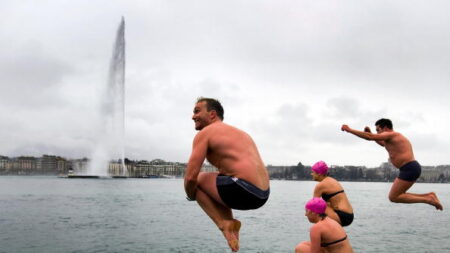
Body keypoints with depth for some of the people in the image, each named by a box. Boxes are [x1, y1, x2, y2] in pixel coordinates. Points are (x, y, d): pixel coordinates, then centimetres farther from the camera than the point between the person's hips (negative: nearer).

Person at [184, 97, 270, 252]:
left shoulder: (205, 133, 1)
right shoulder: (240, 132, 25)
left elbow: (191, 177, -7)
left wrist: (191, 196, 15)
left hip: (243, 191, -9)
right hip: (262, 195, 9)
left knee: (197, 180, 8)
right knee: (216, 186, 30)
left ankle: (223, 223, 0)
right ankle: (230, 222, 12)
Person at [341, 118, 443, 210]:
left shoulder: (391, 134, -6)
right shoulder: (396, 137, 24)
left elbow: (370, 137, -15)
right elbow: (383, 144, 44)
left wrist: (350, 130, -9)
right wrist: (370, 133, 33)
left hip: (409, 169, -10)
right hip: (413, 168, 10)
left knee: (393, 197, -8)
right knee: (397, 195, 13)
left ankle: (427, 199, -9)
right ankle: (429, 196, 8)